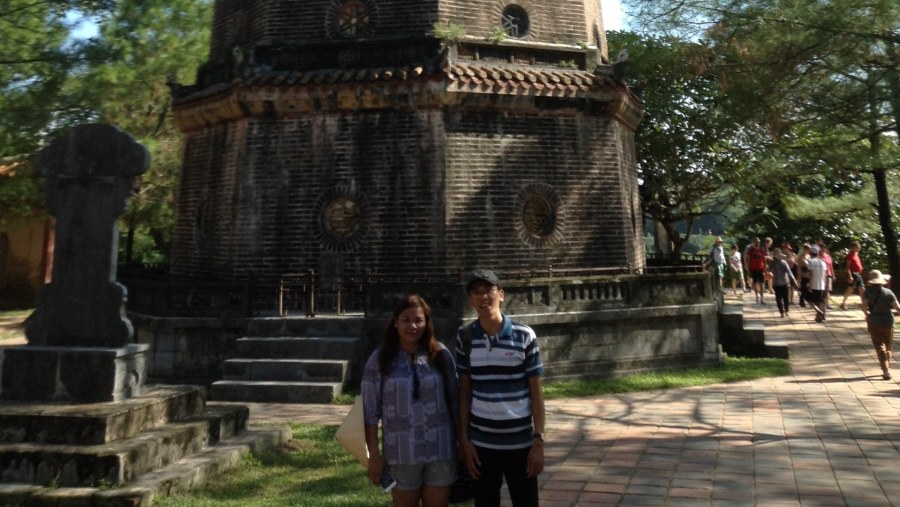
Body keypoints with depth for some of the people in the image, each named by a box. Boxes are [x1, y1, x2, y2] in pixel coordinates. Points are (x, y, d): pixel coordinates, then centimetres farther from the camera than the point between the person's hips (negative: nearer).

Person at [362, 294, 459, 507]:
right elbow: (370, 411, -3)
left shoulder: (441, 354, -2)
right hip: (401, 453, -1)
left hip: (440, 451, 1)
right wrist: (374, 454, -4)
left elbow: (455, 401, 4)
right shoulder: (380, 359, -5)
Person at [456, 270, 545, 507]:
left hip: (520, 443, -1)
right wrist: (464, 439, 0)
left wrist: (539, 441, -7)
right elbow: (464, 391, 3)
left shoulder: (524, 335, -6)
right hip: (481, 443, 2)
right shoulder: (465, 337, -1)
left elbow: (536, 392, -3)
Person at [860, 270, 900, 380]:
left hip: (874, 322, -1)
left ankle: (886, 371, -7)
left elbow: (864, 306, -16)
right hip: (888, 322, 1)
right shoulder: (888, 292, -6)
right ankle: (887, 368, 29)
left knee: (880, 347, 2)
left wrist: (867, 314, 1)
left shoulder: (867, 292, -7)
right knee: (888, 347, 18)